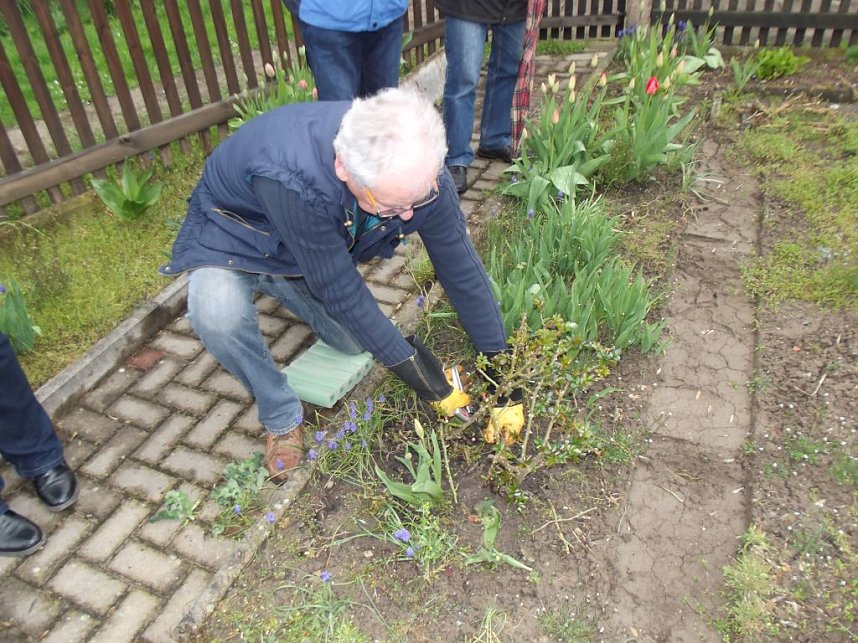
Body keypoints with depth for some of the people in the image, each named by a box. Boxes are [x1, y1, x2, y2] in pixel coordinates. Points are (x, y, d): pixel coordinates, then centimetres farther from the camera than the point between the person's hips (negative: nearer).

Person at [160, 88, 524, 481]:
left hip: (324, 245, 5)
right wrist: (403, 360, -24)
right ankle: (282, 417, -5)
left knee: (355, 340, -1)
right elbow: (337, 287, -35)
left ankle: (278, 285, 29)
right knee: (216, 313, -34)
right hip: (234, 232, -4)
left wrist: (498, 359, -11)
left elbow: (460, 268, -18)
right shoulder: (290, 177, -46)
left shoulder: (419, 170, -29)